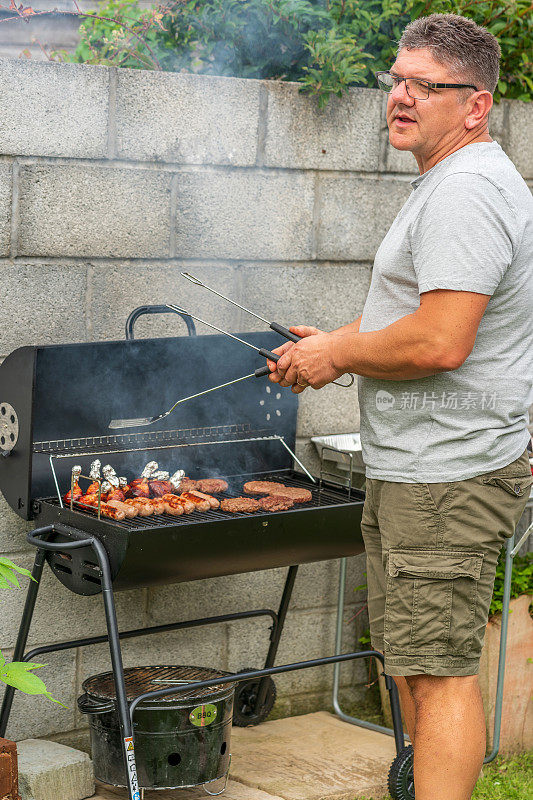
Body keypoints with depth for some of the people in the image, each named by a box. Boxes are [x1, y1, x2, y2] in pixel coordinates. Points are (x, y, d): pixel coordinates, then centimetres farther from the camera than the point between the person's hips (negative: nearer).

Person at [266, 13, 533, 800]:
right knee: (412, 654, 19)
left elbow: (440, 343, -28)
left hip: (448, 476, -11)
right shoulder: (452, 183, 17)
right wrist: (339, 343, 14)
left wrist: (339, 354, -13)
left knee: (440, 666, -8)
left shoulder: (464, 193, -19)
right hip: (413, 468, 11)